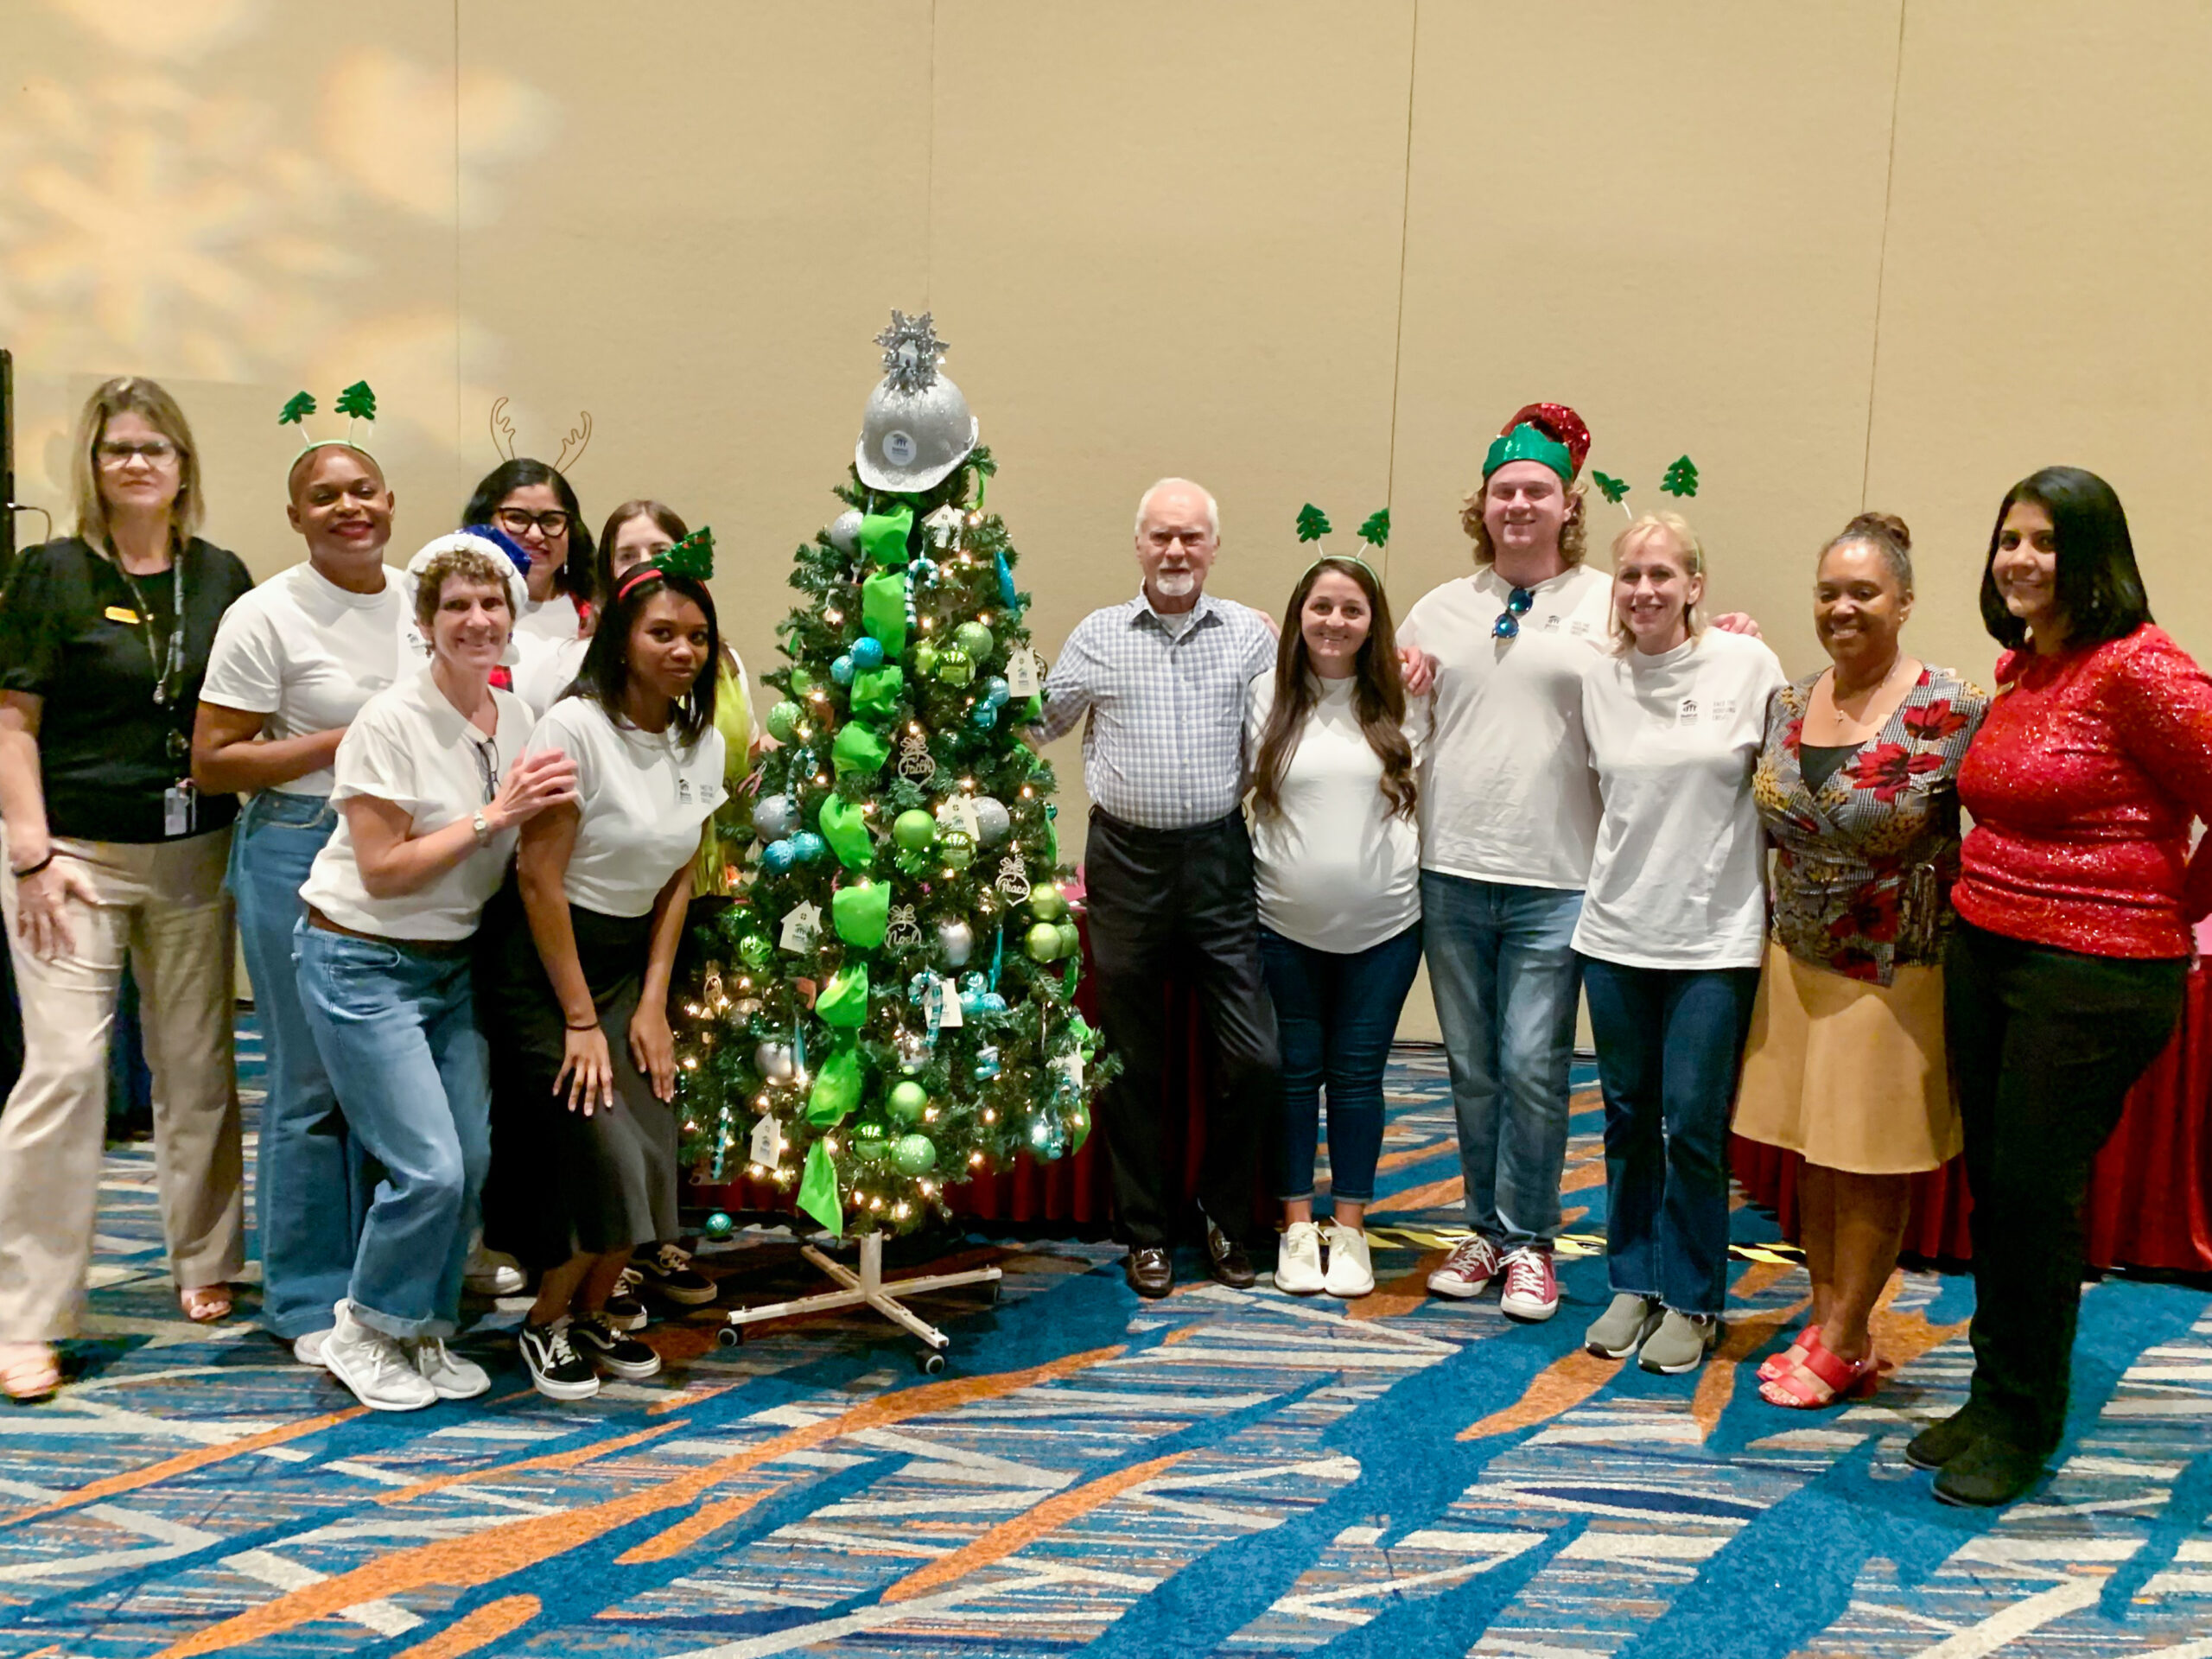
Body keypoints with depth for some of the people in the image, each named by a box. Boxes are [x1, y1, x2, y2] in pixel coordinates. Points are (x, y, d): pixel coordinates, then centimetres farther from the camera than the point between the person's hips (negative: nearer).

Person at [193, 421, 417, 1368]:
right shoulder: (266, 616, -7)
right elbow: (211, 764, -9)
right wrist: (345, 743, -16)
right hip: (301, 854, -5)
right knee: (314, 1083, 0)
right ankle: (311, 1299, 15)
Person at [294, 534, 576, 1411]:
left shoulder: (516, 716, 3)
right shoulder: (391, 722, -18)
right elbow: (383, 871, -19)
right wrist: (492, 818, -22)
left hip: (452, 962, 7)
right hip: (362, 963, -6)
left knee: (471, 1159, 1)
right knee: (429, 1167, -11)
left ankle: (424, 1332, 21)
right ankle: (364, 1333, 13)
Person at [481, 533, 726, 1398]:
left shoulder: (702, 741, 2)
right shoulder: (575, 726, -17)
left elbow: (678, 880, 7)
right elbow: (539, 878, -17)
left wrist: (651, 1003, 0)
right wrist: (581, 1020, -16)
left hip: (631, 958, 6)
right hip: (543, 960, -6)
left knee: (653, 1149, -3)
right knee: (604, 1150, -13)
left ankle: (592, 1312, 22)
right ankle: (547, 1322, 13)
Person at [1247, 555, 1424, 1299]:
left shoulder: (1397, 704, 1)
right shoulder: (1266, 696, -2)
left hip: (1382, 926, 0)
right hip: (1286, 922, 0)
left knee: (1358, 1072, 9)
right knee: (1296, 1070, 9)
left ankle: (1349, 1225, 21)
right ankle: (1297, 1224, 23)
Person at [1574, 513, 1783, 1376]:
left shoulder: (1747, 665, -6)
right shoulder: (1598, 680, 4)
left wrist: (1784, 909, 0)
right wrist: (1624, 866, 12)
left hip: (1716, 934, -3)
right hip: (1617, 929, 3)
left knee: (1693, 1125, -1)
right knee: (1628, 1118, 12)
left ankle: (1691, 1301, 16)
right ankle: (1634, 1282, 27)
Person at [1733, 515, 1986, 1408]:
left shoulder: (1949, 710, -15)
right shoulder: (1788, 702, 4)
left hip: (1896, 968, -6)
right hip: (1799, 960, 6)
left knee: (1870, 1160, 5)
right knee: (1811, 1149, 13)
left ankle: (1843, 1343, 19)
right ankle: (1827, 1323, 27)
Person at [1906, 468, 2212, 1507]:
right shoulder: (2017, 667, 10)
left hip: (2098, 973, -8)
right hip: (1984, 952, 8)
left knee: (2035, 1187, 1)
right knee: (1991, 1179, 13)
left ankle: (2022, 1425, 19)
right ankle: (1993, 1394, 28)